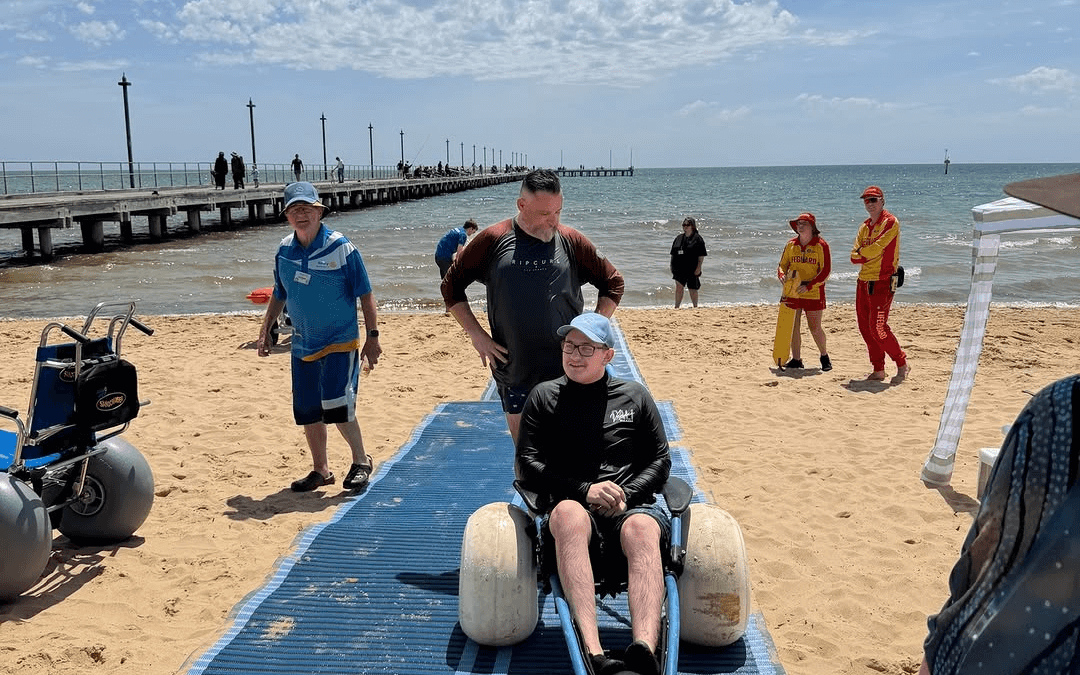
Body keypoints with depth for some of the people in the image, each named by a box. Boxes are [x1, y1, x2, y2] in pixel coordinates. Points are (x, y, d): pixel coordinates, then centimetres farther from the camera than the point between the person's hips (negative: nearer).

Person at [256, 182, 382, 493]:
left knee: (336, 406, -15)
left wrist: (372, 335, -11)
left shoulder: (340, 247, -10)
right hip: (302, 344, 5)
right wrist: (265, 330, 13)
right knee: (307, 412, 8)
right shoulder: (284, 251, 4)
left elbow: (365, 294, -7)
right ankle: (321, 470, 26)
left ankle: (361, 461, 8)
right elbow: (279, 295, 17)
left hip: (340, 342, -5)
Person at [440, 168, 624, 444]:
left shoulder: (572, 241, -1)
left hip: (566, 369, 0)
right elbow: (451, 284, 7)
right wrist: (476, 333, -1)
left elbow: (613, 283, 9)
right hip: (513, 368, 1)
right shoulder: (492, 240, -2)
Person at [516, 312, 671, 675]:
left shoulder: (635, 396, 19)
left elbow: (660, 461, 17)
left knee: (641, 528, -38)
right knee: (568, 513, -40)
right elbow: (527, 467, 7)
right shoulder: (545, 396, 15)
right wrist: (584, 491, -7)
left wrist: (626, 494, -4)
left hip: (631, 507, 1)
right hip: (571, 506, -1)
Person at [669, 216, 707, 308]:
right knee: (678, 286, -6)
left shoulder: (698, 239, -3)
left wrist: (698, 267, -13)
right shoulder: (678, 238, 12)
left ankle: (695, 307, 21)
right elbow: (673, 254, 16)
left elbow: (701, 255, -6)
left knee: (692, 289, 5)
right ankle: (676, 307, -4)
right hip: (679, 268, 4)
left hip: (692, 269, -4)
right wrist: (672, 265, 10)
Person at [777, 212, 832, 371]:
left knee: (815, 328, -1)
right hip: (792, 292, 4)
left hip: (813, 294, -4)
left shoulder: (821, 245, -5)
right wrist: (782, 275, -11)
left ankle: (824, 357, 20)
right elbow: (782, 265, 13)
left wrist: (809, 286, -19)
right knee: (793, 327, 3)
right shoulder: (791, 244, 8)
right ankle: (796, 360, 13)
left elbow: (826, 270, -8)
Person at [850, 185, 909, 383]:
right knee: (865, 328, 8)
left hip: (882, 283, -8)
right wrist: (869, 254, -10)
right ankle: (878, 370, 17)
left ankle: (902, 364, 5)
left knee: (878, 328, -11)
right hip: (863, 282, 8)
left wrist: (862, 252, 1)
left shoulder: (890, 222, -7)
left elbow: (876, 249, -18)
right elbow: (854, 258, 8)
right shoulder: (864, 226, 16)